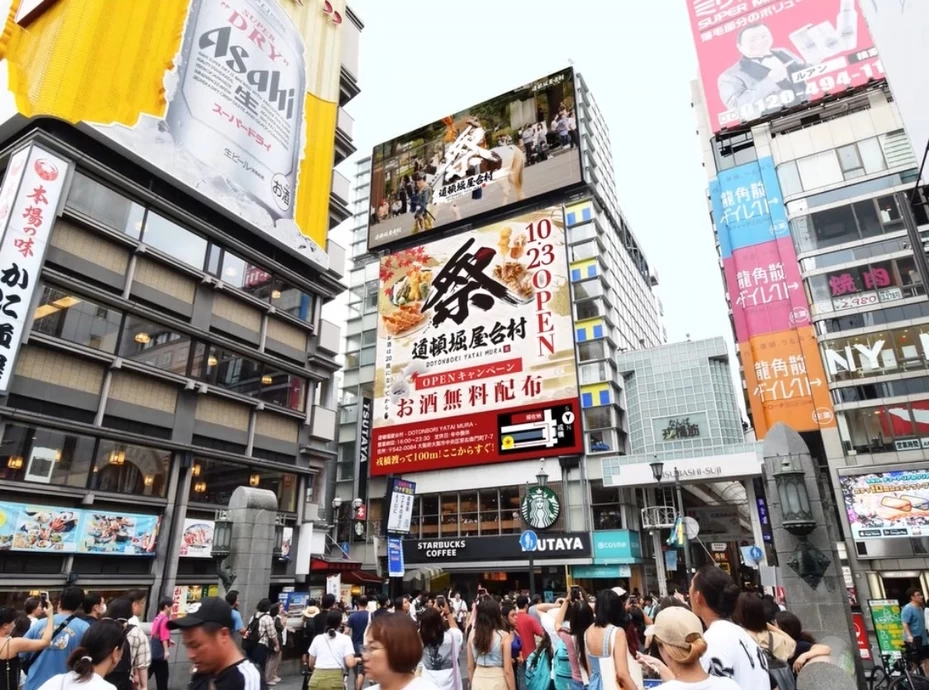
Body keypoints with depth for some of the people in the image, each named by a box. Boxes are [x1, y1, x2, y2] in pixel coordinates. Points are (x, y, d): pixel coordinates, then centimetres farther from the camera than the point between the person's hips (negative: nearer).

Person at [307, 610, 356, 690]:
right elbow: (350, 663, -5)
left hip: (316, 680, 3)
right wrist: (356, 660, 16)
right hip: (335, 680, -3)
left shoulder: (317, 638, 15)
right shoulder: (345, 638, 5)